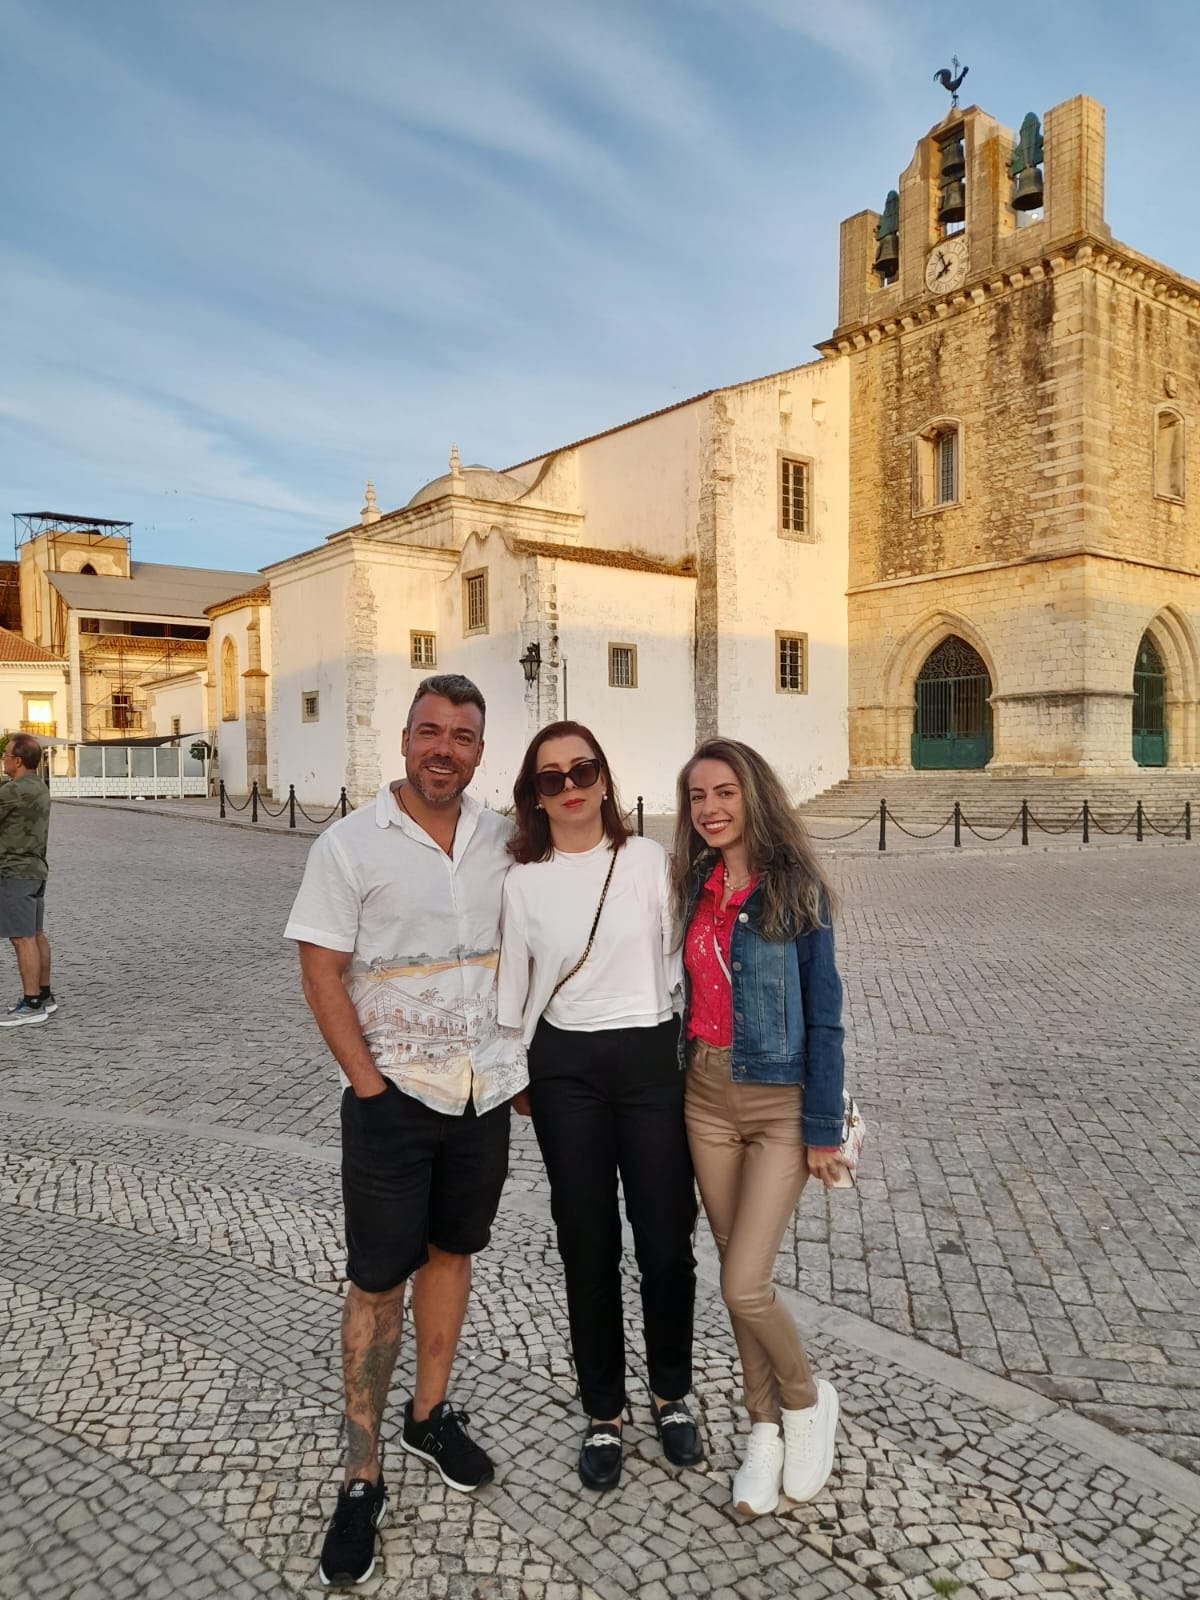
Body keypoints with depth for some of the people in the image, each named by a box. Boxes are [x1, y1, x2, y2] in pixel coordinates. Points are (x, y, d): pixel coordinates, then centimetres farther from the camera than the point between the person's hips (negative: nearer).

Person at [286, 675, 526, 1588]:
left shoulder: (500, 841, 2)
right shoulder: (350, 845, -10)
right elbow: (321, 972, -10)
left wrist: (518, 1059, 6)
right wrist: (370, 1083, -13)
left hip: (485, 1091, 4)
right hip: (393, 1097, -4)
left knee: (451, 1252, 18)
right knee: (378, 1282, 5)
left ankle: (432, 1417, 38)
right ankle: (363, 1479, 22)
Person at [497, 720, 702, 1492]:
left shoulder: (650, 859, -3)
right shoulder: (523, 881, 0)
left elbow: (682, 958, 1)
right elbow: (514, 989, 8)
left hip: (652, 1059, 0)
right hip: (566, 1070, 1)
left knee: (666, 1243, 7)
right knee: (589, 1246, 10)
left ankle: (673, 1395, 33)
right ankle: (603, 1413, 30)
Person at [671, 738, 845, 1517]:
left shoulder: (796, 888, -11)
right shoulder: (695, 888, 4)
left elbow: (824, 1014, -9)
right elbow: (688, 993, 10)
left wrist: (823, 1128, -10)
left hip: (781, 1102, -5)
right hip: (706, 1097, 5)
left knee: (745, 1286, -6)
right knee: (740, 1277, 14)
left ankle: (807, 1400, 24)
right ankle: (767, 1425, 34)